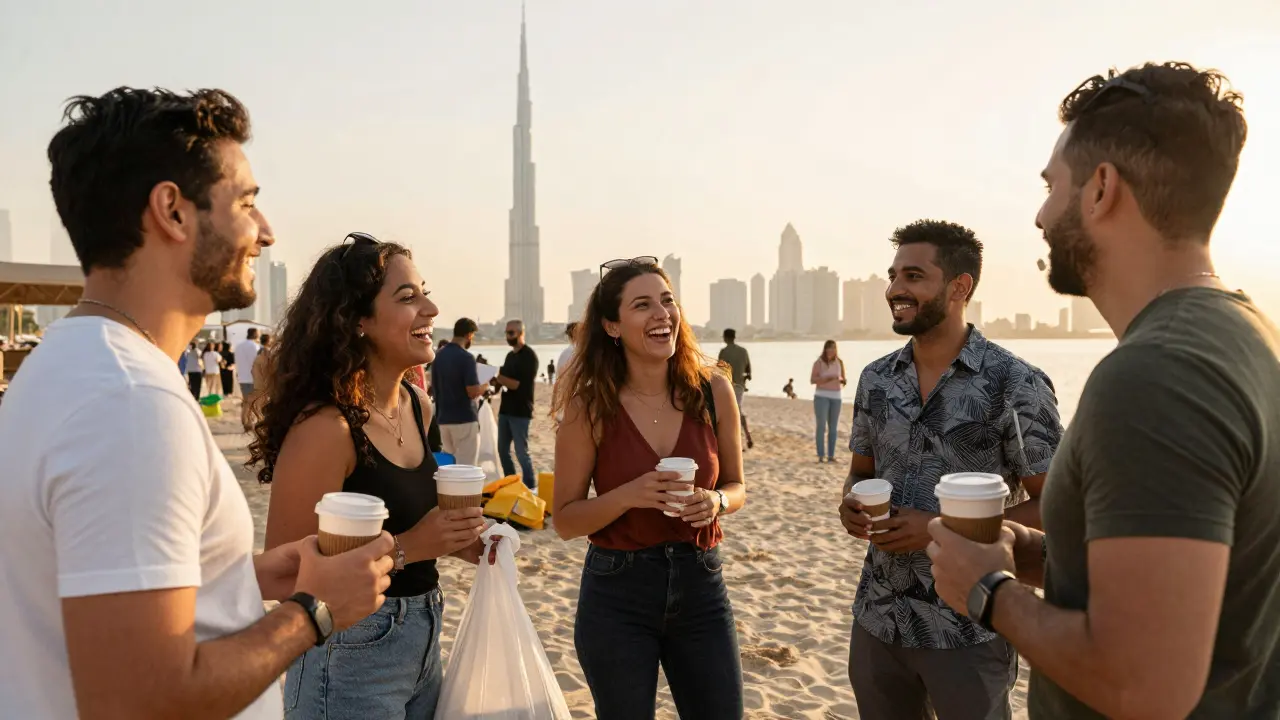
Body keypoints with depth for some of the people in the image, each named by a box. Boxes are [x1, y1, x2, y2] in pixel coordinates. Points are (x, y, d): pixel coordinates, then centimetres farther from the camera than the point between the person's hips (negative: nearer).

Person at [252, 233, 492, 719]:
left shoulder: (417, 405, 1)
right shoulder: (324, 427, -23)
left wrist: (448, 539, -1)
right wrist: (407, 549, -24)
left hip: (423, 642, 8)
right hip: (351, 655, -7)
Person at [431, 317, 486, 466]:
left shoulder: (438, 356, 9)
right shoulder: (466, 357, -14)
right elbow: (473, 392, -19)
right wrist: (484, 387, -1)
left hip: (443, 419, 8)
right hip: (464, 419, -7)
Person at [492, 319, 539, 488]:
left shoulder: (529, 356, -10)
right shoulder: (510, 355, 14)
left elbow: (519, 385, -18)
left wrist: (498, 377, -17)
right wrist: (496, 381, -2)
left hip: (521, 412, -8)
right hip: (505, 410, 8)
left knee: (521, 452, -3)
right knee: (503, 450, 11)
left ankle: (530, 486, 8)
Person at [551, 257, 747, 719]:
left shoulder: (712, 390, -6)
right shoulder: (590, 405, -12)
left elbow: (736, 486, 7)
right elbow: (565, 520, -6)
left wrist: (716, 502, -15)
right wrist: (628, 496, -23)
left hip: (700, 586, 2)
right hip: (616, 594, -2)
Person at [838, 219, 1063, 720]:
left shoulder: (1016, 385, -12)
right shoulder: (875, 380, 3)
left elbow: (1053, 507, -9)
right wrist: (851, 506, -8)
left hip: (968, 629, -4)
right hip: (877, 619, 5)